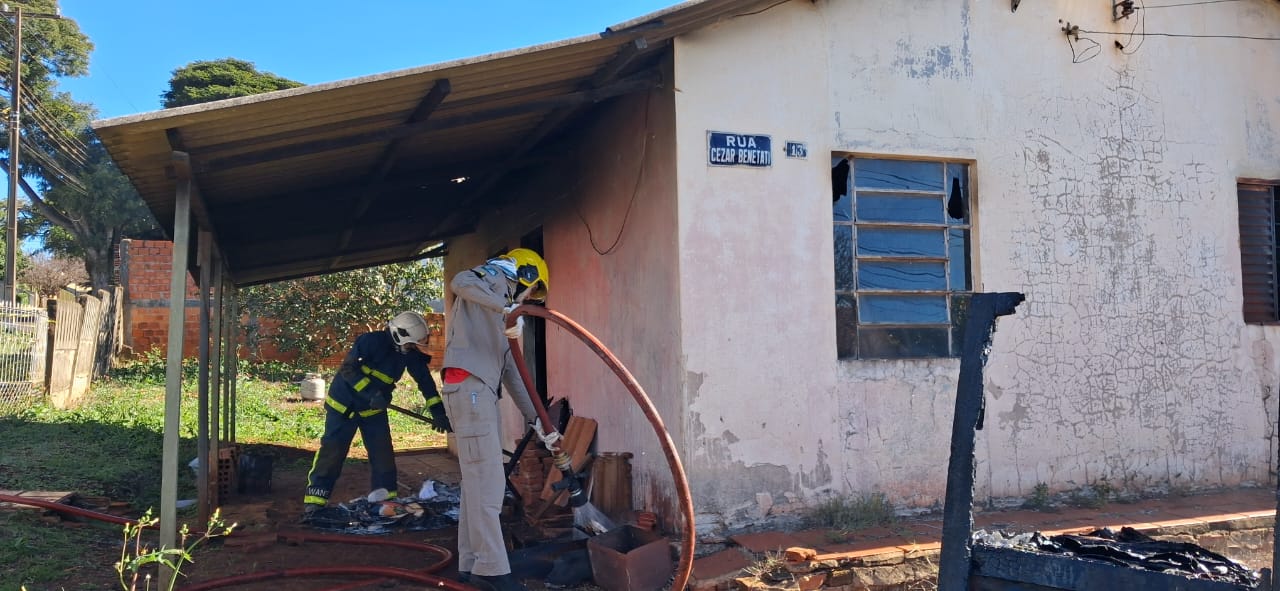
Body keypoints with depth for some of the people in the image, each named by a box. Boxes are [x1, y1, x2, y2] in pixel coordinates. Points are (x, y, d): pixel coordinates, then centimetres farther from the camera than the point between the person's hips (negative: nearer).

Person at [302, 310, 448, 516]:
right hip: (344, 404, -6)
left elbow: (425, 380, -8)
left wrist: (438, 411, -16)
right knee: (332, 451, -6)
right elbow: (348, 369, -28)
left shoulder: (410, 353, -8)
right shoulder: (371, 341, -25)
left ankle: (386, 498, 12)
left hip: (374, 409, 6)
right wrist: (371, 393, -37)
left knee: (383, 453, 2)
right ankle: (314, 501, 0)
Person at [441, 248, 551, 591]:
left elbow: (510, 371, 27)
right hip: (469, 388, -10)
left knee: (478, 481, 9)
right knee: (487, 481, -11)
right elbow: (460, 282, -20)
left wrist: (534, 418, 25)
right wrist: (507, 308, -29)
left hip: (482, 393, 10)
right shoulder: (494, 277, 6)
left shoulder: (500, 314, 29)